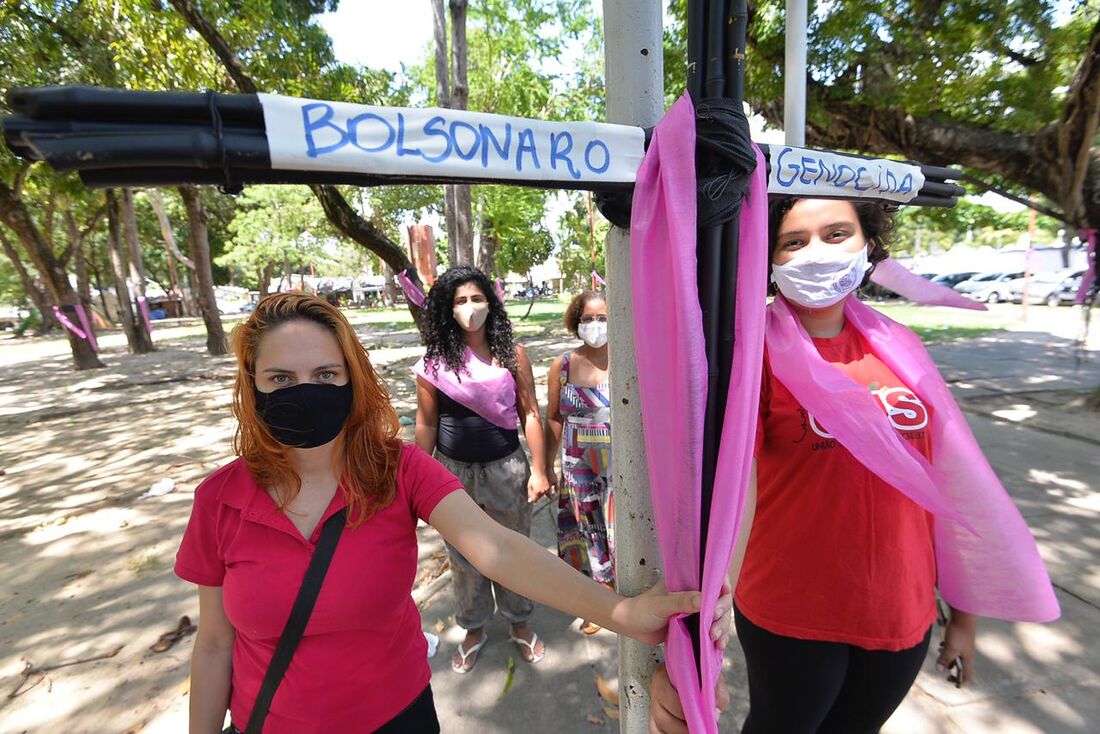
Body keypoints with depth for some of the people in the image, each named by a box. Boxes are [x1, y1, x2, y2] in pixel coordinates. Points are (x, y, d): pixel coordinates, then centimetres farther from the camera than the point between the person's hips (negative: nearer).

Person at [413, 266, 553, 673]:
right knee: (464, 555, 16)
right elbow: (427, 424, 0)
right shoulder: (434, 361, -6)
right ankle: (474, 630, 40)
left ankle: (519, 623, 41)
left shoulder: (512, 355, -5)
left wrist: (539, 469, -4)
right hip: (454, 469, 1)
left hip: (505, 467, 0)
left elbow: (529, 413, -2)